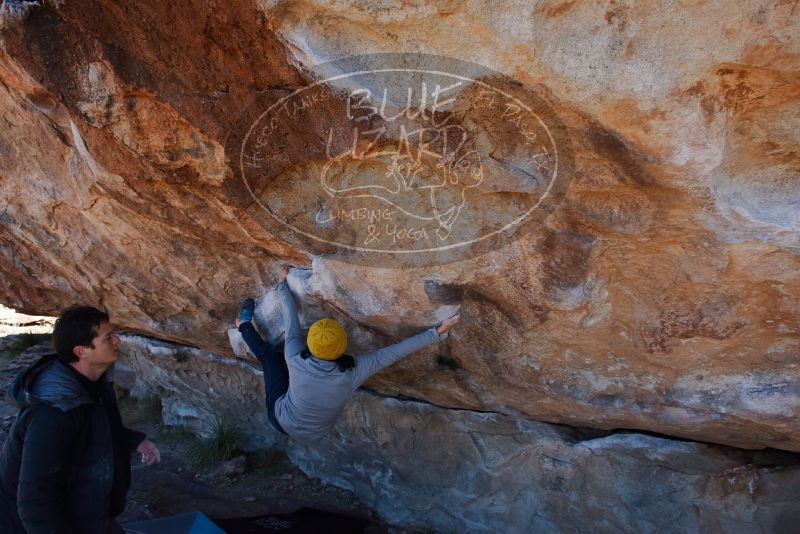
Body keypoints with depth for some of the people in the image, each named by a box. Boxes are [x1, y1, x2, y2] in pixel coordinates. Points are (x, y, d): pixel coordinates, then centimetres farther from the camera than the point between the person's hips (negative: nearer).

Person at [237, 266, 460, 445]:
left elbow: (291, 319, -18)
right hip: (312, 437, 2)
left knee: (268, 353, 15)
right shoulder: (351, 373, -36)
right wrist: (437, 332, -27)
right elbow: (395, 352, -33)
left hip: (281, 419, -1)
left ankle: (245, 325, 43)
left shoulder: (295, 359, -33)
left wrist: (282, 284, -2)